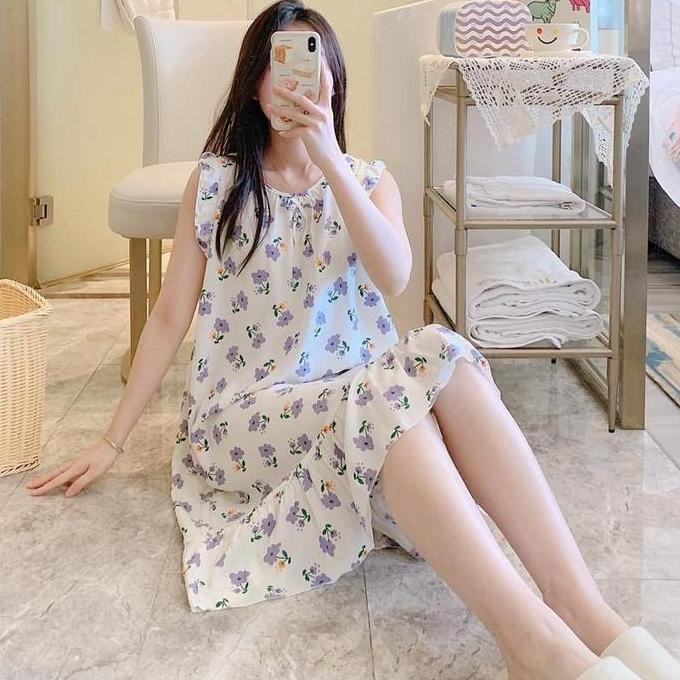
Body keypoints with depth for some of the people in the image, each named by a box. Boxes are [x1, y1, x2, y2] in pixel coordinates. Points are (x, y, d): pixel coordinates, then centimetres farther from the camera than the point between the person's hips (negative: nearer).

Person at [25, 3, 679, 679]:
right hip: (245, 413, -2)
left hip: (354, 392, 3)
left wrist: (329, 161, -18)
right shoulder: (215, 182, 7)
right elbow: (169, 318, 6)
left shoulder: (370, 179, 12)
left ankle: (583, 610, -41)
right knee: (384, 398, -36)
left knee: (440, 354, -33)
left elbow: (394, 277, -10)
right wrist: (110, 441, 4)